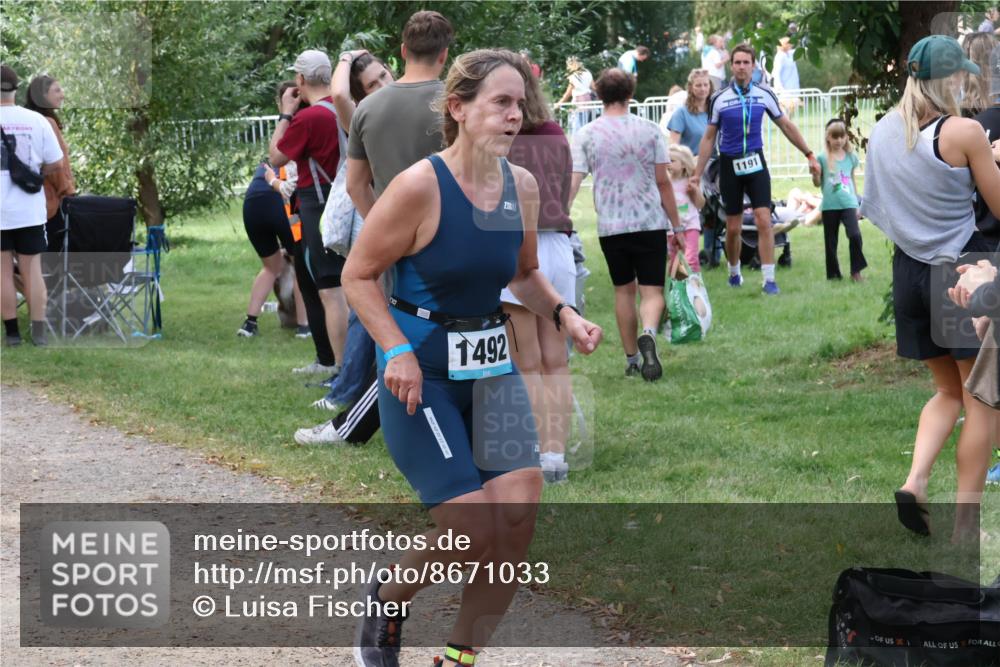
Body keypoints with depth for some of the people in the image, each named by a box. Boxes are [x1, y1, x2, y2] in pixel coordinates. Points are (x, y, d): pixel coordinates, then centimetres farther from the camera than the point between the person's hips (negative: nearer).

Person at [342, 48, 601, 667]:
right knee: (474, 529, -11)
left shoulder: (522, 185, 1)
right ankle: (386, 599, 21)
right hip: (421, 372, -6)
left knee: (519, 513, -8)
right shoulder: (420, 185, -17)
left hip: (492, 366, 6)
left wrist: (564, 314, 0)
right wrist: (397, 352, -20)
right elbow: (358, 275, -9)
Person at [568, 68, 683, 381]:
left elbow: (572, 184, -9)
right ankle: (648, 335, -29)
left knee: (624, 291, 16)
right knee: (652, 291, 1)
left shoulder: (586, 135, -2)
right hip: (650, 223, -1)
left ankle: (632, 360, 19)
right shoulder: (649, 130, -2)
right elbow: (663, 182, 1)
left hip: (610, 226, 1)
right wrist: (676, 226, 8)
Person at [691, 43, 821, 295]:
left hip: (755, 162, 0)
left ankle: (769, 279, -10)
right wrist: (697, 173, -1)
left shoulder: (764, 94, 0)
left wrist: (809, 155, 7)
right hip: (729, 164, 0)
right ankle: (734, 272, 27)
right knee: (733, 228, 4)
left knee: (764, 220, -12)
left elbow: (787, 126, 9)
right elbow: (709, 138, 3)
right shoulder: (719, 99, -3)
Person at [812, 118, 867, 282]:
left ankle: (856, 271, -3)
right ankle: (833, 274, 19)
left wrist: (856, 203, 18)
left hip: (848, 203, 1)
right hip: (830, 205, -1)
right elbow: (818, 183, 2)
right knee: (830, 242, 7)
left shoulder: (851, 157, 6)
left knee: (855, 235, -16)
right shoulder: (823, 158, -2)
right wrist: (815, 173, -19)